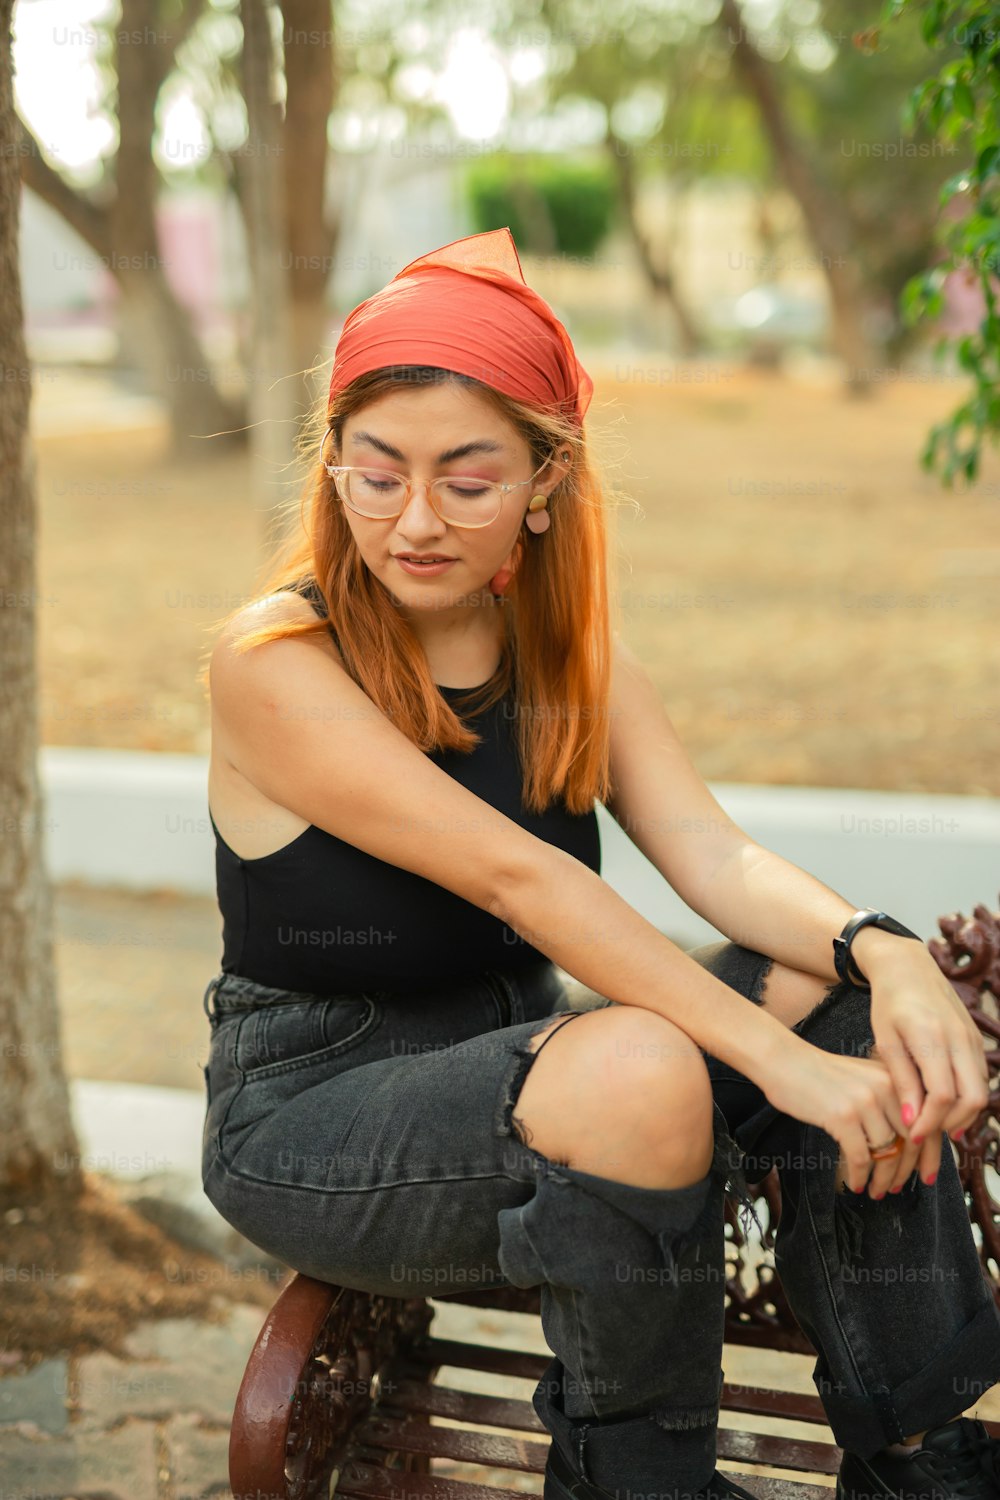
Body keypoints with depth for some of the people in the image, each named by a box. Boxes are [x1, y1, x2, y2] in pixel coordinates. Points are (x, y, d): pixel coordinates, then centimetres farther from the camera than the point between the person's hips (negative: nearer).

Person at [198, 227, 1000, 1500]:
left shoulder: (565, 655, 3)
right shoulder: (274, 659, -18)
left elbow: (717, 858, -10)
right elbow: (510, 874, -27)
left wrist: (885, 956, -31)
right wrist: (776, 1055, -32)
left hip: (513, 1066, 6)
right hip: (310, 1119, -6)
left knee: (837, 986, -15)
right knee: (636, 1067, -34)